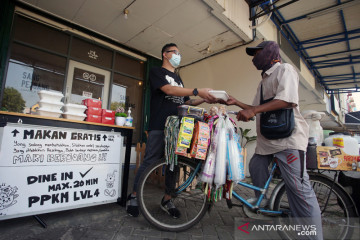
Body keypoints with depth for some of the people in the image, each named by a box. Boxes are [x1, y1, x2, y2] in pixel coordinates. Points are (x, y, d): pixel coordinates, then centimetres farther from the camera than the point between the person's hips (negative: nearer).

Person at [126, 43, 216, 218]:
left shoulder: (178, 78, 27)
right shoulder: (156, 72, 6)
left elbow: (186, 102, 23)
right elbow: (169, 90, -14)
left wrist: (203, 100, 6)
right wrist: (197, 91, -20)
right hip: (159, 126, -6)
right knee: (149, 162, -5)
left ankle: (167, 200, 21)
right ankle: (133, 197, 14)